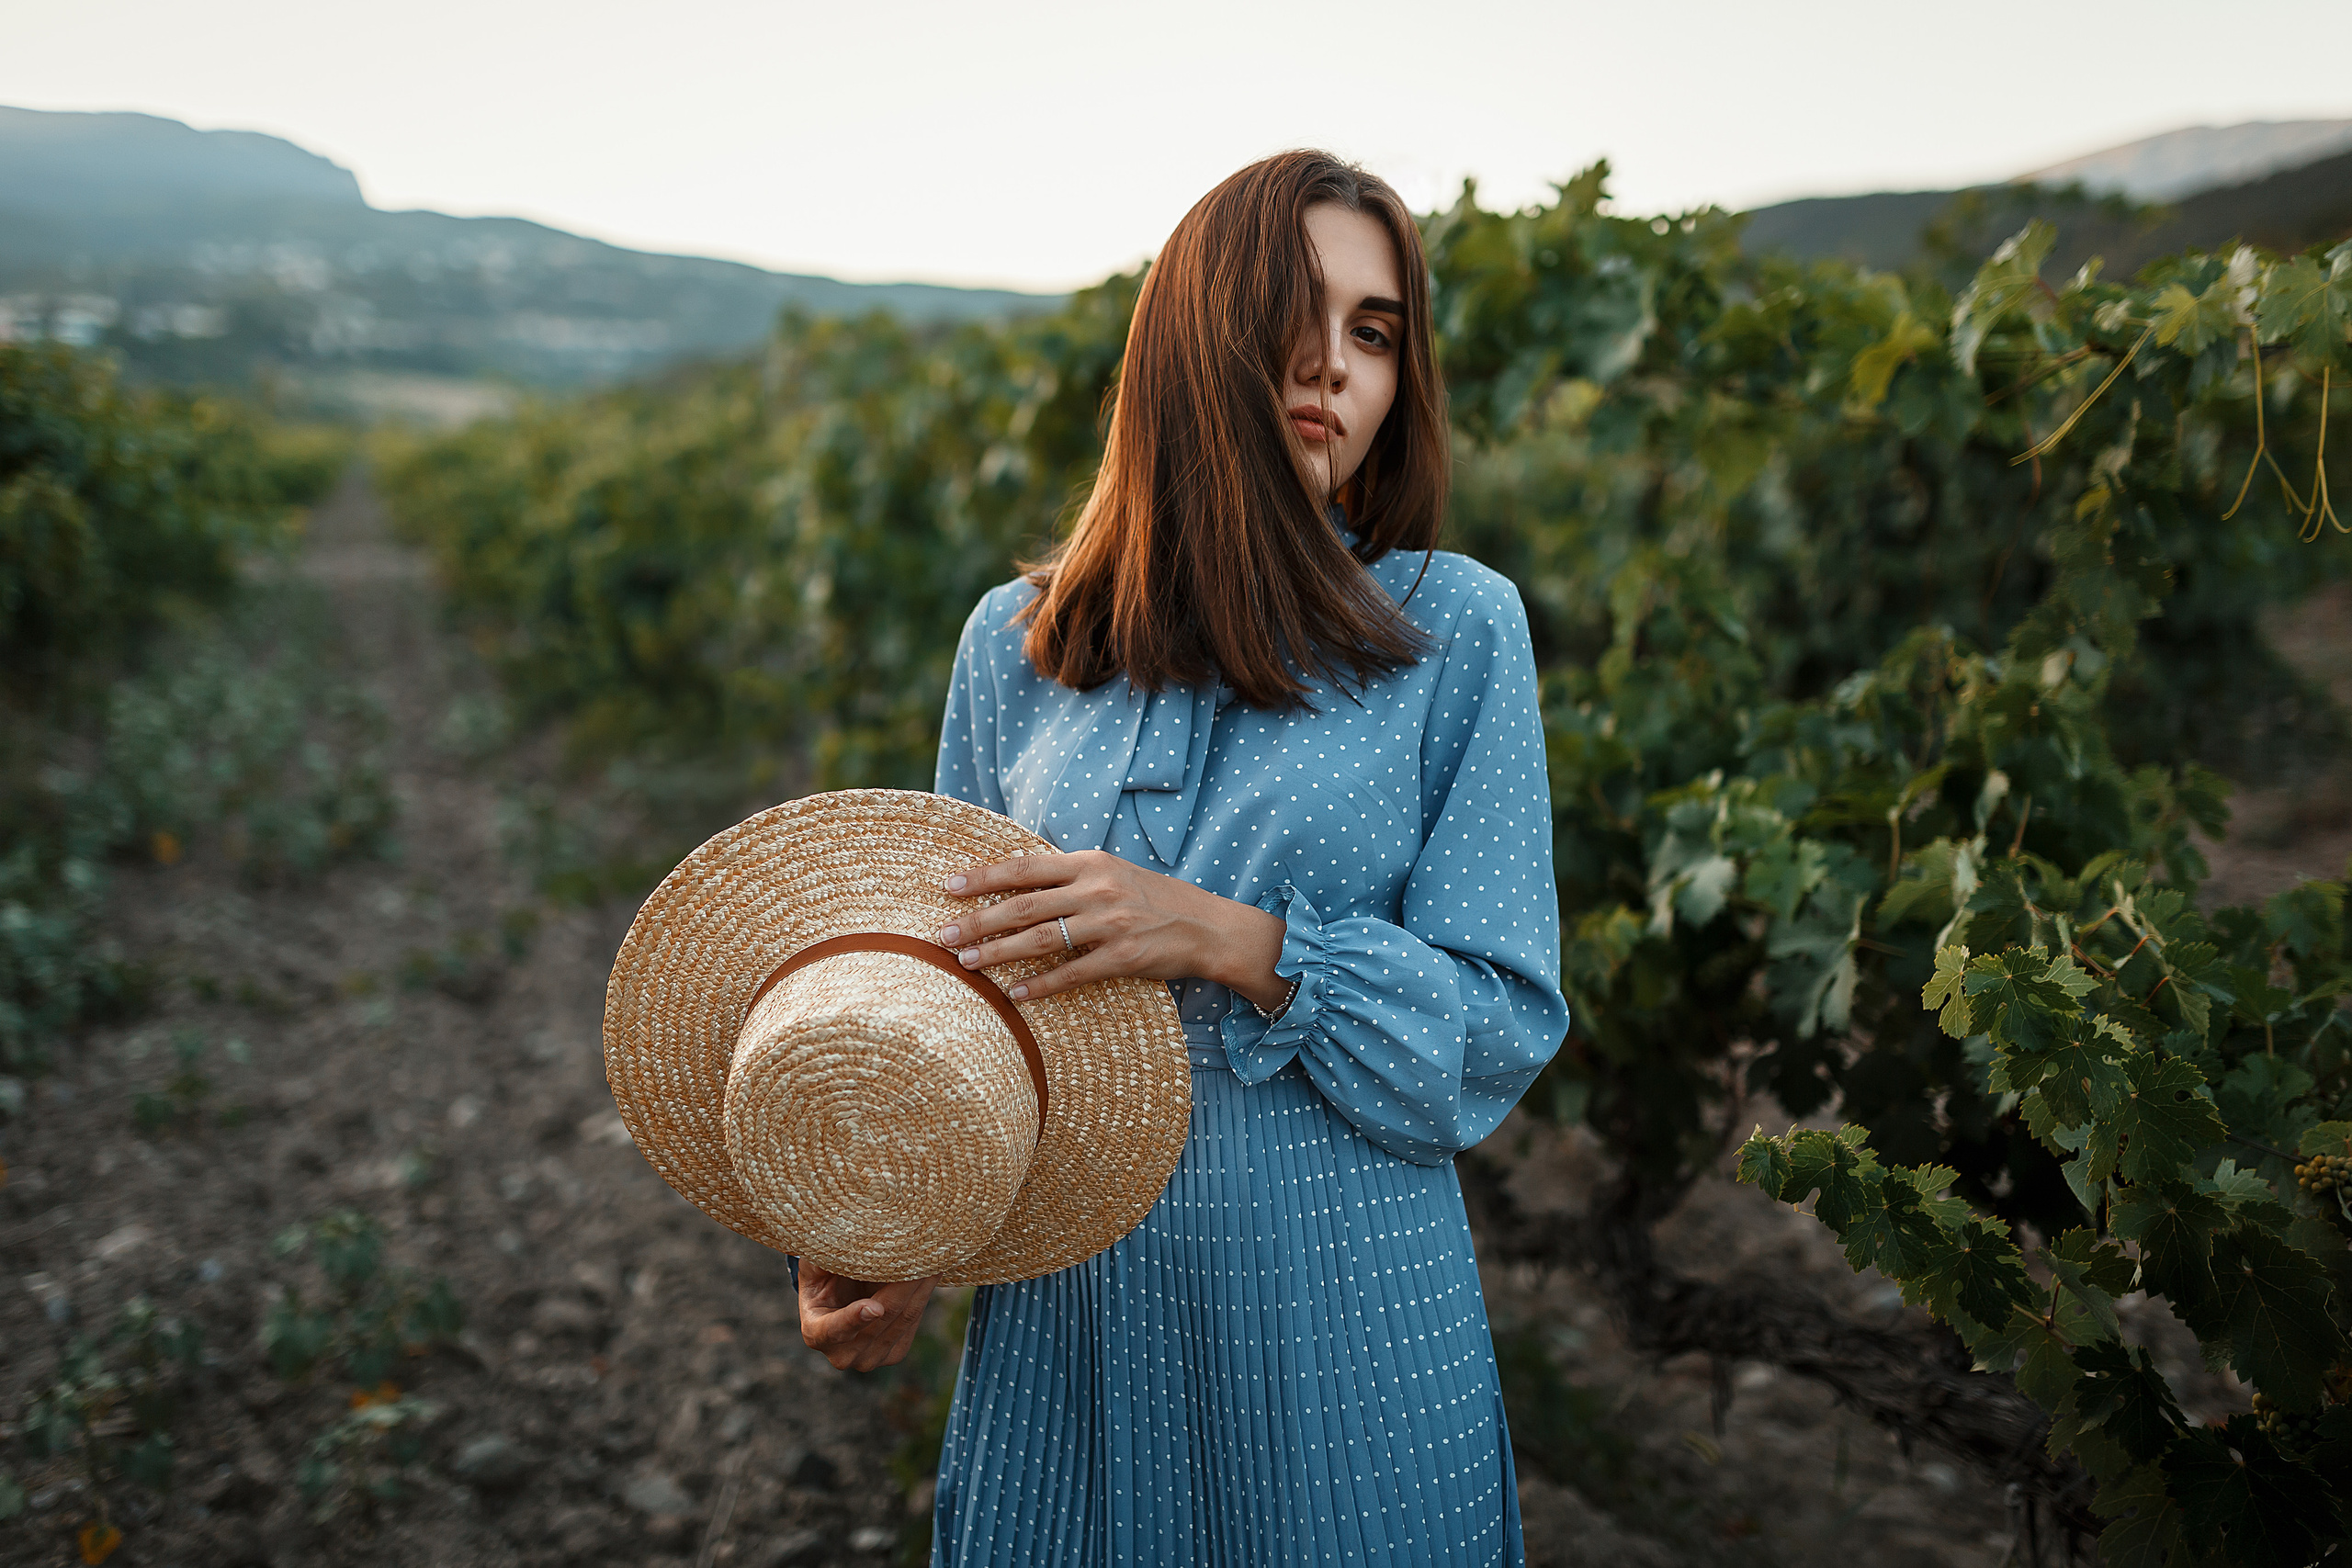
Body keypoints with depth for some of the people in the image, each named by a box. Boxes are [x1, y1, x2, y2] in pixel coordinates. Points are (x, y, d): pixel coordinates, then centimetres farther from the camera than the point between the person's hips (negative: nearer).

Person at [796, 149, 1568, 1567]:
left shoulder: (1458, 629, -5)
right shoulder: (1016, 644, 2)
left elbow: (1503, 1026, -8)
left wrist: (1229, 941, -22)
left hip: (1346, 1340, -2)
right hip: (1064, 1332, 2)